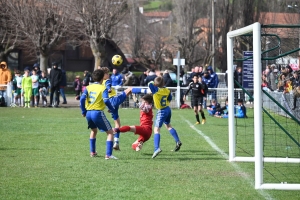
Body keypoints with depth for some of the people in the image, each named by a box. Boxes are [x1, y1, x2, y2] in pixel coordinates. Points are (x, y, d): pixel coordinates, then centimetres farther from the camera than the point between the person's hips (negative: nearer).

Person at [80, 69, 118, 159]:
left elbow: (82, 99, -2)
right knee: (110, 132, 2)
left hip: (88, 113, 6)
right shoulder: (103, 88, -4)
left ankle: (92, 152, 33)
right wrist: (112, 110, -4)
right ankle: (108, 154, -10)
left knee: (93, 131, 32)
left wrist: (83, 111, 7)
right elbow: (106, 100, -17)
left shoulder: (88, 87, 9)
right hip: (98, 113, -6)